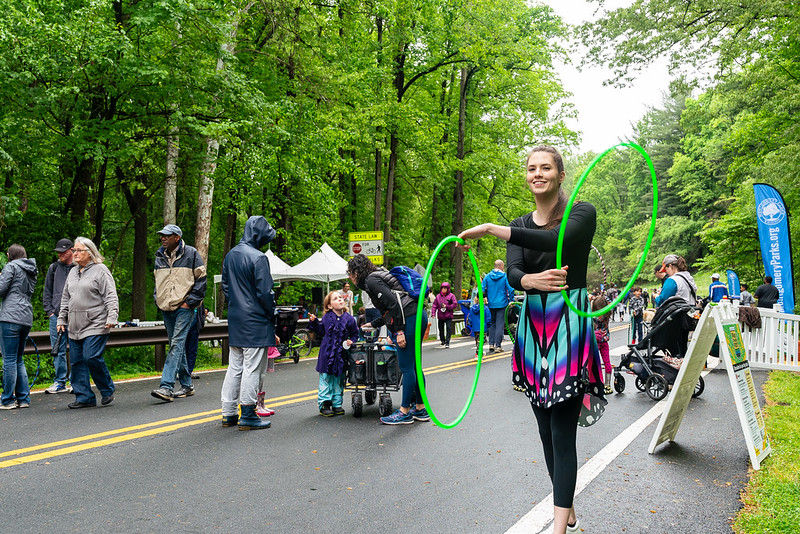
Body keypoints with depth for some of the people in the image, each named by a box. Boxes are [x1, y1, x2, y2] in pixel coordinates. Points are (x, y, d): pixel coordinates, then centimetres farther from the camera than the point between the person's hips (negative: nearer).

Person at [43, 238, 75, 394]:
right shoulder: (53, 268, 11)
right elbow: (47, 292, 17)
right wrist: (49, 310, 7)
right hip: (56, 316, 3)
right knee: (58, 351, 6)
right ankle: (60, 383, 14)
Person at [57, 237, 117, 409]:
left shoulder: (100, 270, -4)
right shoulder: (72, 272, 18)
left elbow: (111, 296, -9)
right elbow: (65, 298, 25)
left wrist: (112, 317, -18)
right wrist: (61, 319, 20)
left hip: (95, 325, -7)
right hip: (75, 327, 8)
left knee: (91, 357, -14)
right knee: (77, 361, 5)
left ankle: (107, 389, 6)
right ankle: (84, 397, 13)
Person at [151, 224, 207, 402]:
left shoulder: (191, 254, -4)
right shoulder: (160, 256, 13)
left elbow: (201, 279, -5)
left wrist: (190, 301, -10)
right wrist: (158, 299, 10)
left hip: (184, 307, -7)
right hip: (166, 308, 7)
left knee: (177, 344, -15)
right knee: (176, 346, 11)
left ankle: (166, 386, -20)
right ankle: (187, 385, 22)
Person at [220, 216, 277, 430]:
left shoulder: (230, 255, 10)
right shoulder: (258, 258, -16)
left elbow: (225, 286, 17)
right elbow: (265, 292, -16)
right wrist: (272, 315, -2)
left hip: (235, 320, 8)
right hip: (255, 320, -8)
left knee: (234, 367, 14)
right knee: (252, 368, -1)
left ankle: (229, 414, 20)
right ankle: (247, 415, 5)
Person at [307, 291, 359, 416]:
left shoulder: (349, 319, -2)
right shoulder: (326, 318, -2)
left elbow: (355, 335, 9)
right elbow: (321, 332, 10)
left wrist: (351, 341, -10)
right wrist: (314, 322, -1)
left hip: (341, 354, 1)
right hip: (327, 353, -1)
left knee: (339, 380, 10)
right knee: (325, 379, 2)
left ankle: (337, 404, 20)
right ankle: (324, 404, 9)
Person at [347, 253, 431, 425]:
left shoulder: (371, 280, -6)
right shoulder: (379, 276, 24)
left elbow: (393, 303, -18)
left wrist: (399, 331, -19)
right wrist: (374, 324, 37)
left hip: (409, 320, -10)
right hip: (419, 315, 10)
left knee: (406, 367, -3)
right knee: (414, 365, 14)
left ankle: (404, 412, 4)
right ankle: (420, 409, 21)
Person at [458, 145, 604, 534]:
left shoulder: (581, 212, -3)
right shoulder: (520, 226, 12)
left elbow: (557, 239, -24)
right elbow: (513, 273, -3)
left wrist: (492, 229, -25)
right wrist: (531, 280, -27)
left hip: (570, 326, -5)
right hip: (533, 327, 6)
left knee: (562, 429, -8)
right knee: (546, 427, 11)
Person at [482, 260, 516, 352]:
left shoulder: (487, 276, 2)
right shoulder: (505, 276, -6)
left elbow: (482, 289, 0)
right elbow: (510, 289, -10)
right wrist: (511, 301, 2)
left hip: (491, 304, 3)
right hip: (502, 304, -3)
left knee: (492, 324, 14)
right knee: (500, 324, 0)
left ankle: (491, 344, 11)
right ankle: (498, 346, -1)